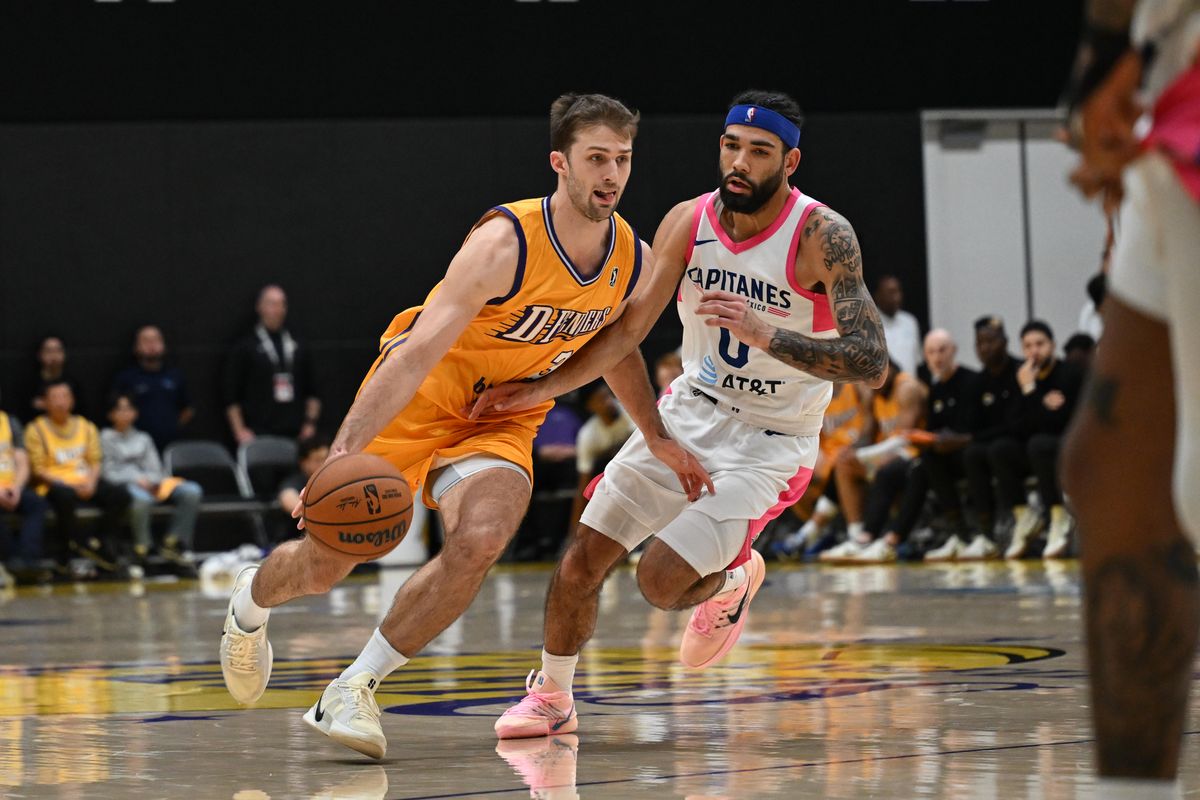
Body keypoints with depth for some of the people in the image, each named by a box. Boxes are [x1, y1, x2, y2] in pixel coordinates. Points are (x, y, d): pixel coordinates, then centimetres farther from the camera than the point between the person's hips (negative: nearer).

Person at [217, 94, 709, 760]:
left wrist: (658, 439, 20)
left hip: (503, 423, 4)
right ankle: (249, 606, 40)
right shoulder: (507, 243, -28)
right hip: (415, 403, -4)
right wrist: (344, 451, -43)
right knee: (326, 561, 1)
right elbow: (420, 349, -35)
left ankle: (354, 690, -11)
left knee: (478, 544, -27)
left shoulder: (634, 260, -8)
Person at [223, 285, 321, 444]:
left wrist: (310, 423, 9)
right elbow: (231, 396, 3)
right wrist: (240, 431, -4)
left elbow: (312, 392, 20)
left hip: (295, 434, 3)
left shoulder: (298, 347, 17)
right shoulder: (245, 347, 5)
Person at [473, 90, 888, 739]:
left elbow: (872, 363, -29)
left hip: (770, 439, -5)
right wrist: (544, 388, -12)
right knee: (582, 559, 1)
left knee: (661, 579, -16)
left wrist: (765, 333, -40)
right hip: (689, 411, 5)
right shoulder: (689, 222, -7)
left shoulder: (823, 237, -21)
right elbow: (629, 329, -2)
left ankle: (734, 581, 19)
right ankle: (550, 697, 25)